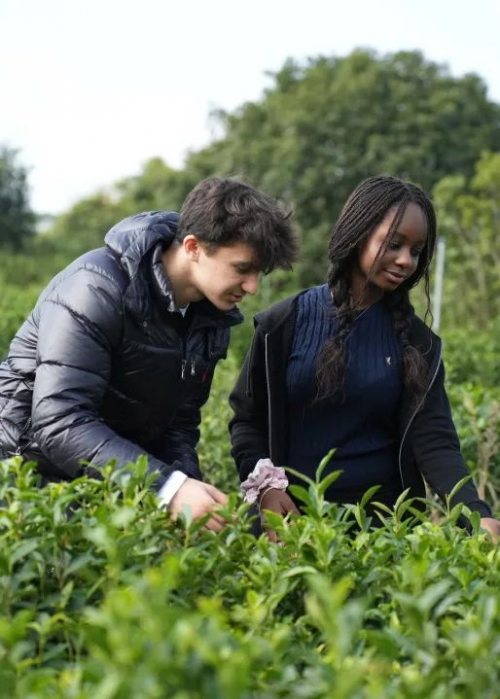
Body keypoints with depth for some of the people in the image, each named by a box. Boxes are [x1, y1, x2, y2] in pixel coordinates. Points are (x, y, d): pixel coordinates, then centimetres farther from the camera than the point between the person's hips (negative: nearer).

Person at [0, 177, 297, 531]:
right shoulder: (98, 288, -21)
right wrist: (170, 486, -36)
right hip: (37, 471, -5)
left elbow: (180, 421, 6)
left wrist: (188, 486, -14)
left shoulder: (213, 317, 1)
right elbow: (60, 425, -29)